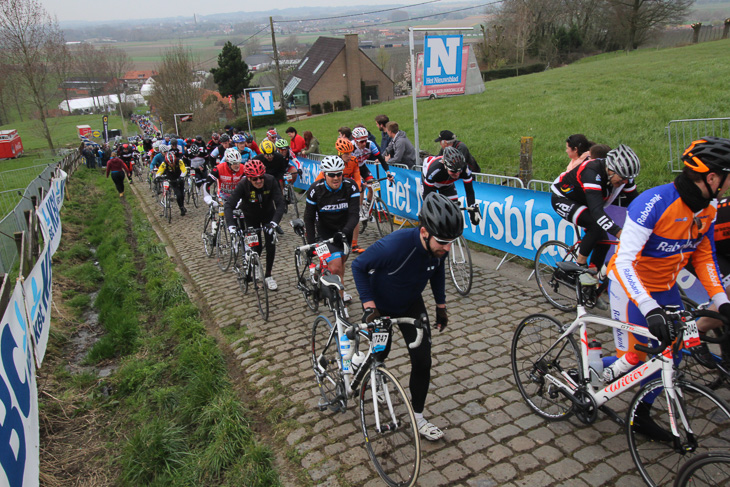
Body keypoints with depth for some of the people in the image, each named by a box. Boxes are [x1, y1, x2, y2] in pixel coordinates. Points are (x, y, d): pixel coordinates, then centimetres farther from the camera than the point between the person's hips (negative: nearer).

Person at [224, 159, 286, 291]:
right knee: (256, 247, -5)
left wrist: (274, 222, -48)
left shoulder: (270, 180, -30)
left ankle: (268, 275, 11)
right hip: (251, 217, -1)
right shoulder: (243, 185, -31)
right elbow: (229, 206, -38)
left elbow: (280, 204, -34)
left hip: (268, 214, 1)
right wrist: (231, 226, -52)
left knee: (270, 244, -7)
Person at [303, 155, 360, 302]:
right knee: (335, 267, -17)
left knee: (341, 261, 16)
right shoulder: (315, 190, -19)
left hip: (344, 232, 2)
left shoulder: (350, 187, -18)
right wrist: (311, 243, -16)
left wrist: (344, 232, -40)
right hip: (325, 233, -2)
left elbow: (354, 214, -23)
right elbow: (309, 218, -11)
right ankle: (340, 293, 4)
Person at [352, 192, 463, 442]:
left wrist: (441, 306, 5)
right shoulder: (394, 245, -41)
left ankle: (418, 418, 17)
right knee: (380, 353, 16)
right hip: (380, 306, -4)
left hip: (411, 305, 4)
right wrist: (369, 305, -31)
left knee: (422, 360, -3)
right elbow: (359, 266, -25)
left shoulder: (440, 247, -23)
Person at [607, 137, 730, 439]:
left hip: (665, 288, 8)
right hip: (632, 286, -8)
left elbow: (704, 256, 8)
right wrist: (650, 310, -45)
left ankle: (641, 416, 26)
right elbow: (623, 262, -36)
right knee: (632, 359, -5)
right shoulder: (655, 203, -31)